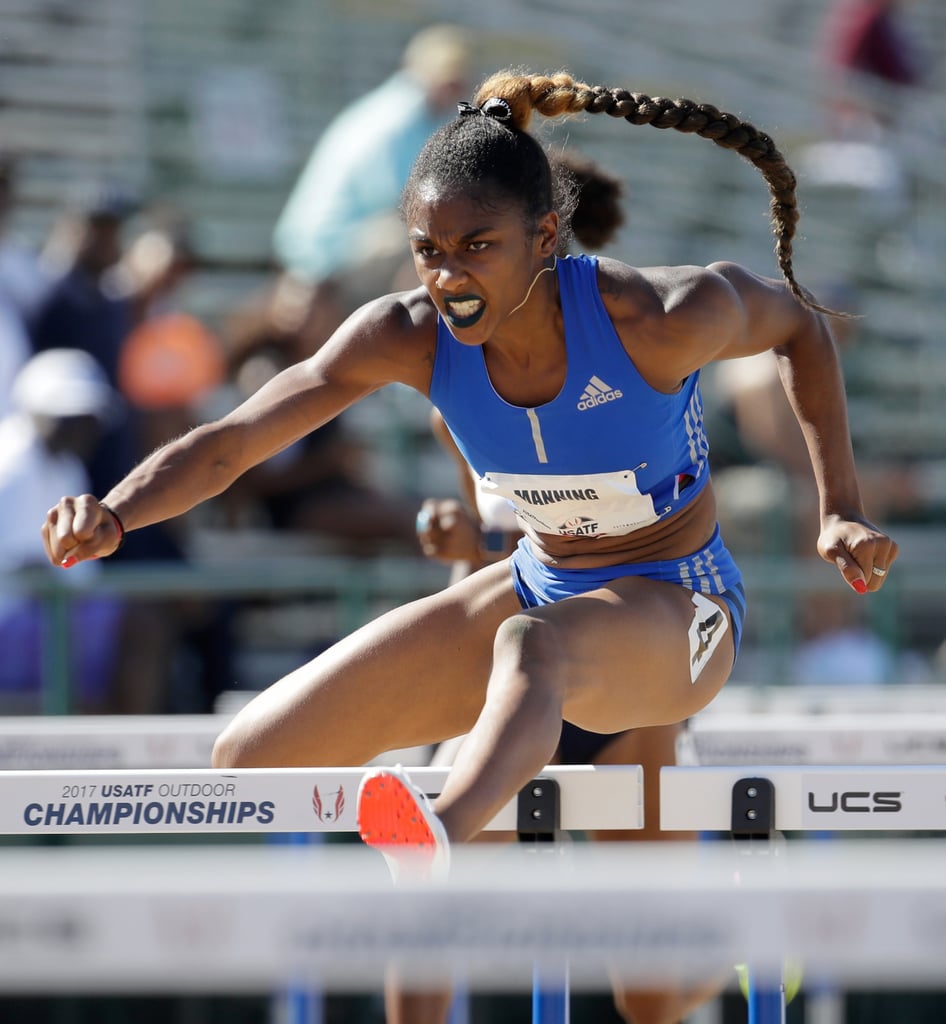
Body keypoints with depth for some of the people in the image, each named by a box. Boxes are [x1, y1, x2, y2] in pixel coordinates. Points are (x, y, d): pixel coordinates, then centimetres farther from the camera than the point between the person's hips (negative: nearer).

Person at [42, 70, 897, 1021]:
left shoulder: (663, 318, -25)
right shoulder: (409, 337, -16)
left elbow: (801, 324, -3)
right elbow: (229, 442, -20)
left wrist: (840, 511, -5)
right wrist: (116, 512, -39)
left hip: (675, 616, -6)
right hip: (538, 585, 6)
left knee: (533, 642, -44)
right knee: (249, 762, -2)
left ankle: (437, 833, -75)